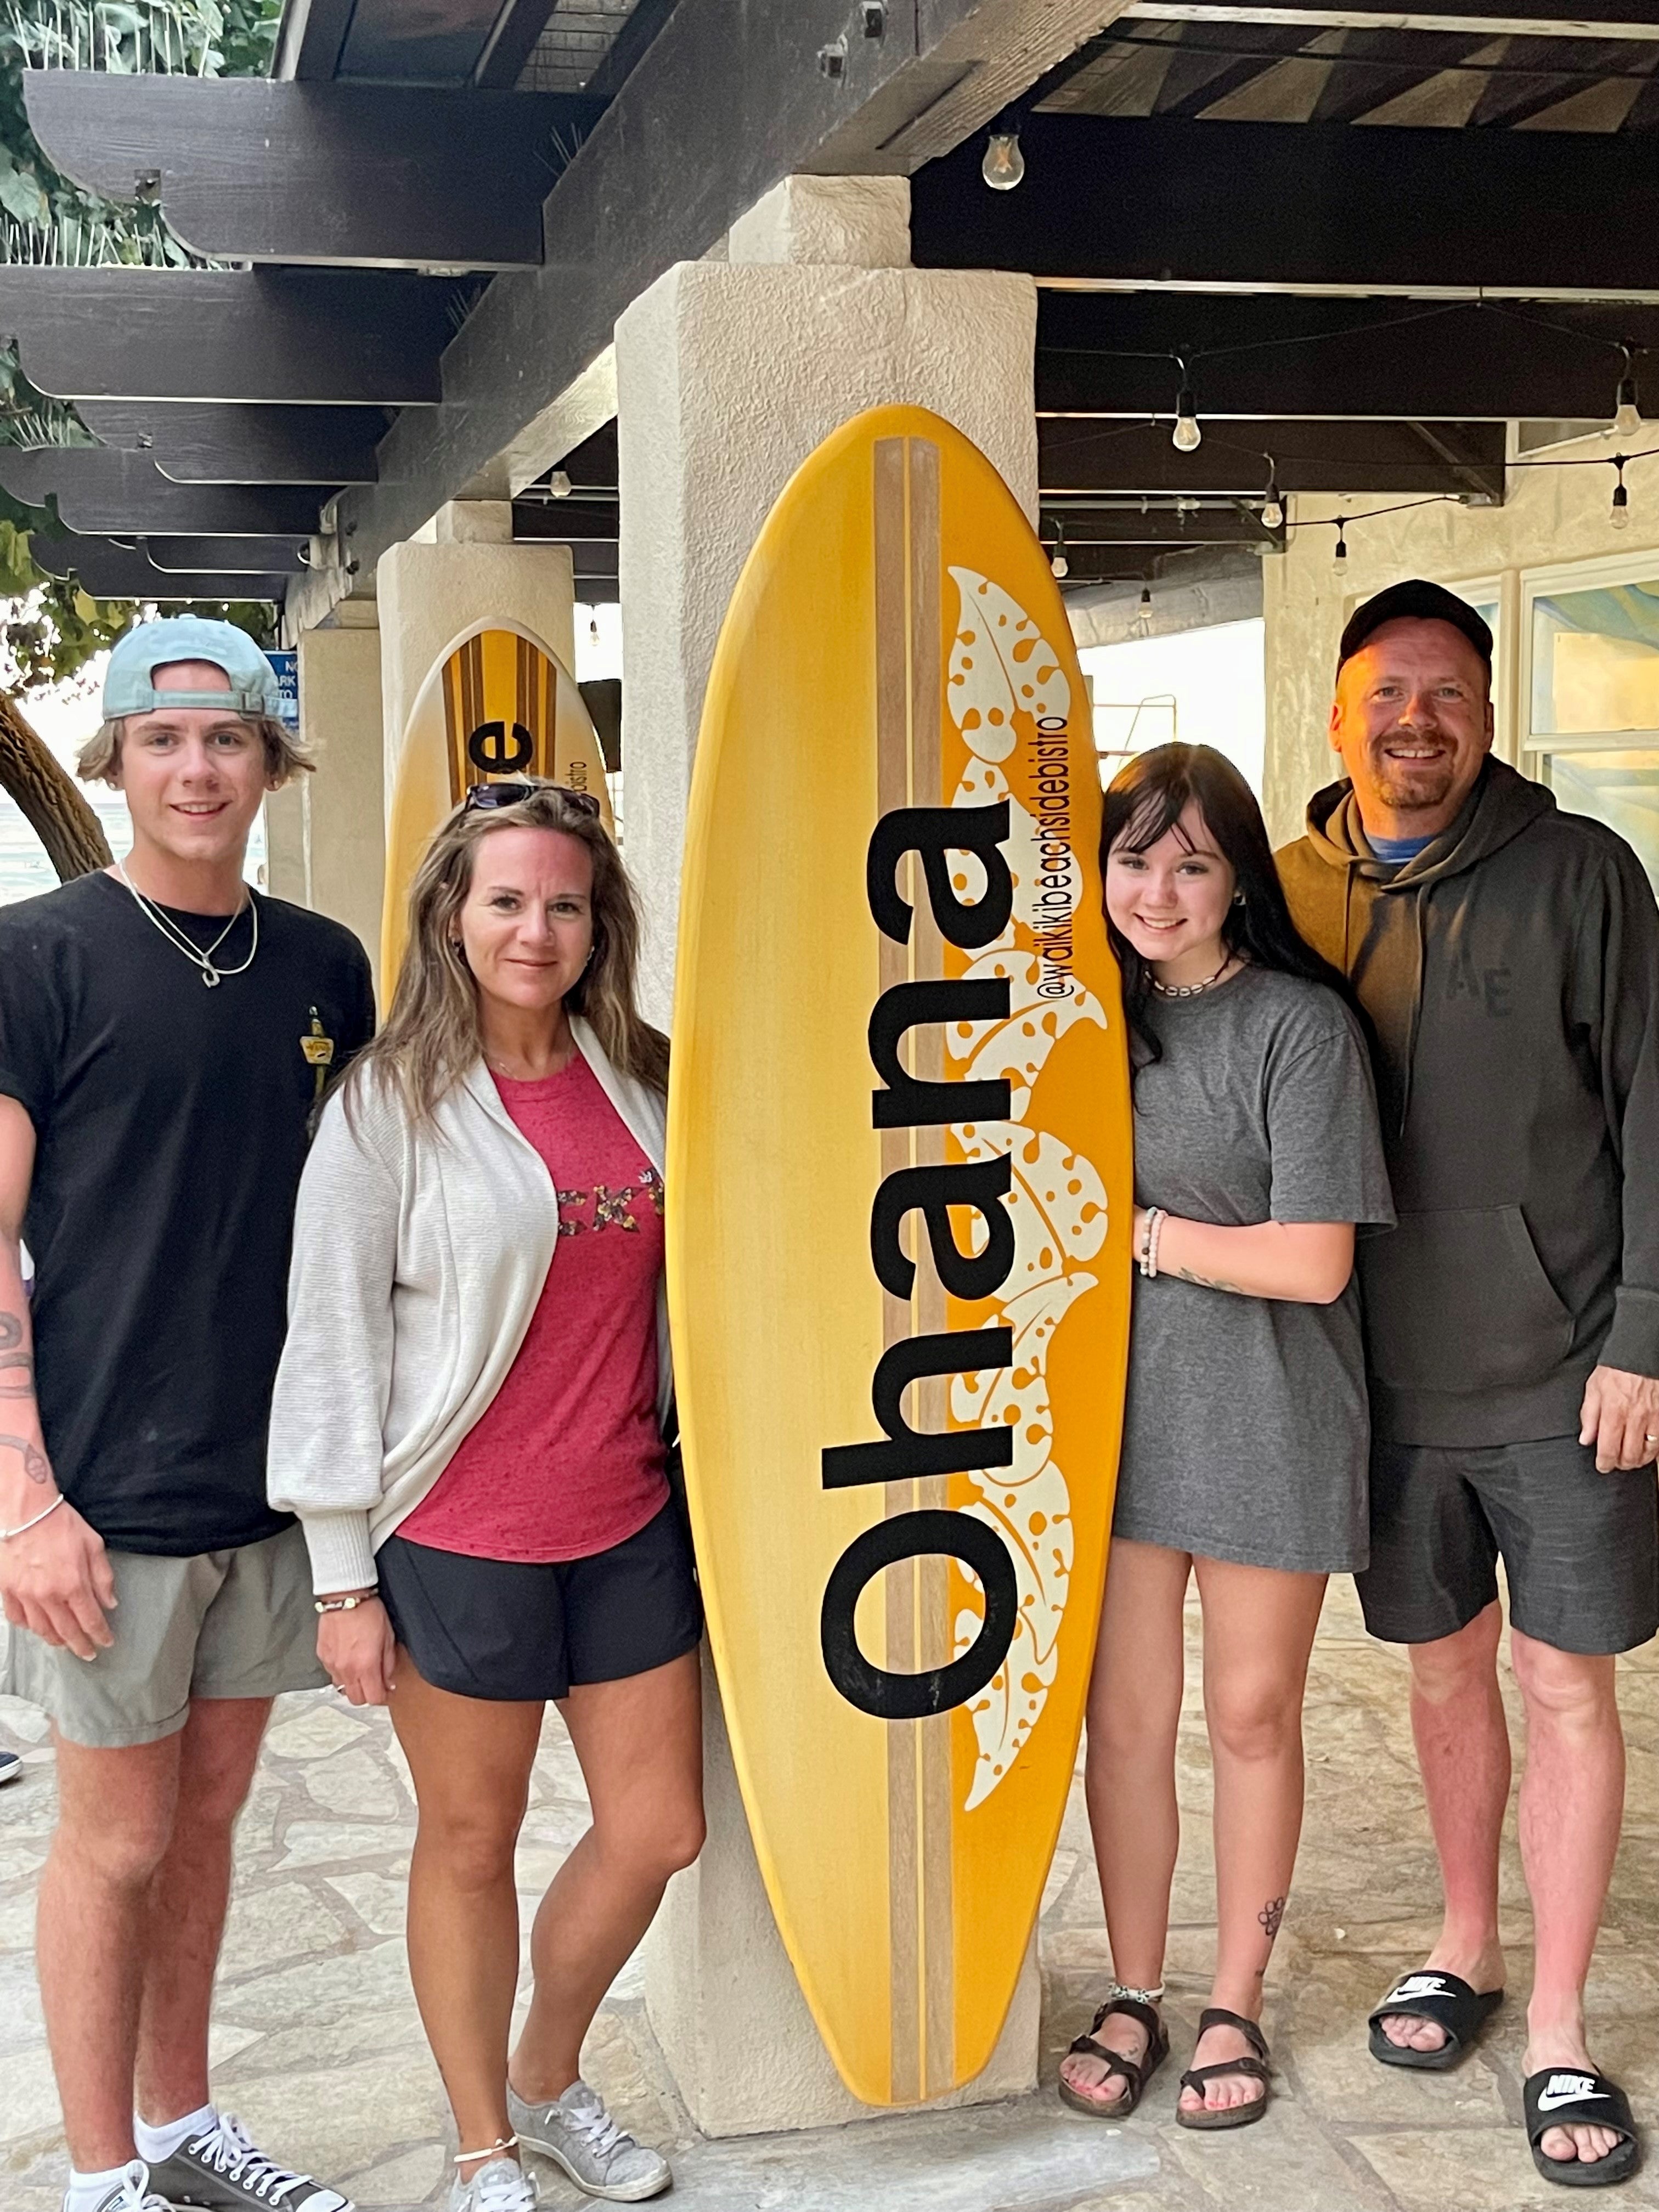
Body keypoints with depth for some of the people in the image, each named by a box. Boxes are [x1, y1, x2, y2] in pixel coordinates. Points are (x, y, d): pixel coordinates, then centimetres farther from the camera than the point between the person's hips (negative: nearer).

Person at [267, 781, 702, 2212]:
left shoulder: (637, 1079, 5)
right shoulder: (390, 1103, -9)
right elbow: (333, 1346, -8)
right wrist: (344, 1580, -9)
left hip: (629, 1523, 5)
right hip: (461, 1541, -5)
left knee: (658, 1830, 12)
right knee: (472, 1844, 10)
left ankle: (551, 2080, 38)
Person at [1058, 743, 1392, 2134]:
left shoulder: (1299, 1023, -10)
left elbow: (1313, 1262, -15)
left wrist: (1140, 1232, -12)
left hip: (1264, 1424, -3)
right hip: (1120, 1407, 4)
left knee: (1254, 1717, 10)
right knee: (1124, 1718, 9)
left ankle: (1236, 2006, 28)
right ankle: (1134, 1997, 26)